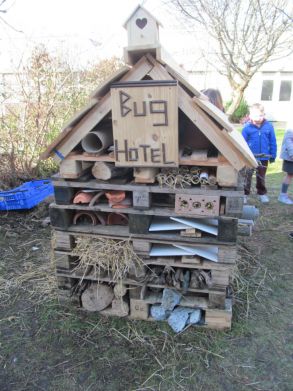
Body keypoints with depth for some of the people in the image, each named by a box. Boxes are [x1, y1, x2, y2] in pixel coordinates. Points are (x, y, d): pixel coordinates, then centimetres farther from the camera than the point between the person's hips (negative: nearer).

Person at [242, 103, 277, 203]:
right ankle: (245, 194, 17)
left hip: (264, 157, 2)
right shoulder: (247, 127, -12)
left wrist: (272, 155, 2)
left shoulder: (269, 126, -6)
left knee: (261, 176, 18)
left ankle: (262, 193, 33)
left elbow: (273, 142, 1)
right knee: (247, 176, 7)